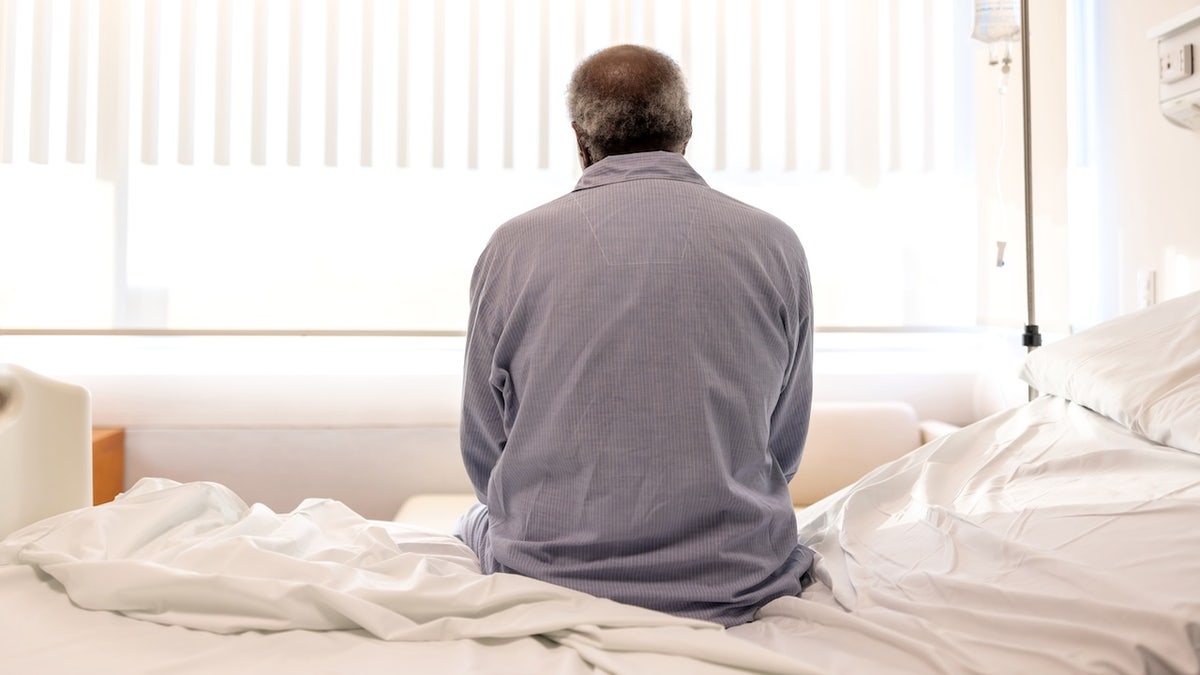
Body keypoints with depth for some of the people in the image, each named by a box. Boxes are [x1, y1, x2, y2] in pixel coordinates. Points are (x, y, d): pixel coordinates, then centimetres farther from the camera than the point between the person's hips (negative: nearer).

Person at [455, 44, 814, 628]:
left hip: (550, 578, -1)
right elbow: (784, 449, 4)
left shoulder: (512, 245, -8)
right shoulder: (774, 245, -5)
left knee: (476, 520, 31)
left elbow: (483, 454, 0)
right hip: (733, 588, 2)